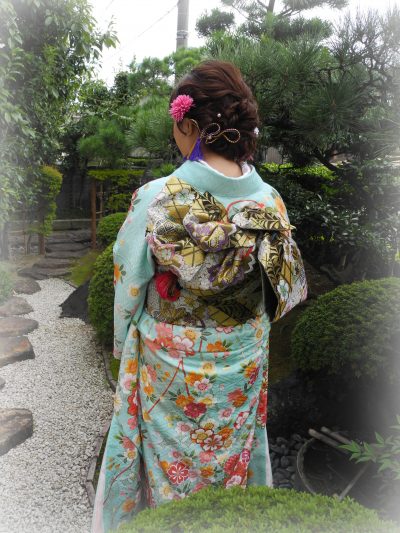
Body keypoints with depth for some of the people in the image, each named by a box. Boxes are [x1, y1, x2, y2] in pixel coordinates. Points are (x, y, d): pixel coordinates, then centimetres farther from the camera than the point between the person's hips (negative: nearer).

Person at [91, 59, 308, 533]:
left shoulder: (156, 200, -22)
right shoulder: (269, 201, -12)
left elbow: (129, 286, -11)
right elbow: (281, 289, 0)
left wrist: (123, 343, 7)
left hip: (170, 365, -3)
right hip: (242, 367, 3)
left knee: (168, 463, 22)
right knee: (232, 457, 26)